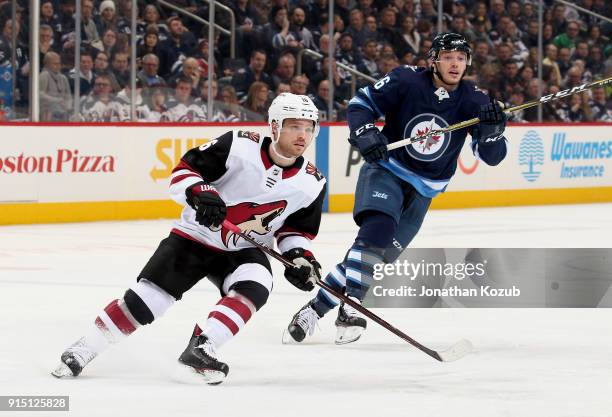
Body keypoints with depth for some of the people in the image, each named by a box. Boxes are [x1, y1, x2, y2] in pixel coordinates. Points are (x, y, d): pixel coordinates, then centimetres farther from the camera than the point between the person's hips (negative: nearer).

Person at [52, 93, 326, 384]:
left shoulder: (311, 183, -6)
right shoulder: (239, 146, -19)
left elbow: (298, 227, 10)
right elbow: (184, 171, -16)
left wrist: (300, 256, -8)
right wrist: (199, 192, -35)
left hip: (244, 250, 3)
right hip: (195, 236, -3)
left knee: (255, 289, -29)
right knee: (146, 298, -9)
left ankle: (201, 347, -28)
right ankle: (83, 350, 4)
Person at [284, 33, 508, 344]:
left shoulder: (473, 100, -7)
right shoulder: (406, 81, -12)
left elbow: (492, 156, -10)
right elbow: (360, 104, -5)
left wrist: (492, 130, -31)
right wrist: (365, 134, -24)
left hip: (423, 190, 3)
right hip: (385, 169, -3)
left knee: (382, 252, -2)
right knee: (378, 227, -29)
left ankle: (317, 307, 7)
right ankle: (351, 306, -30)